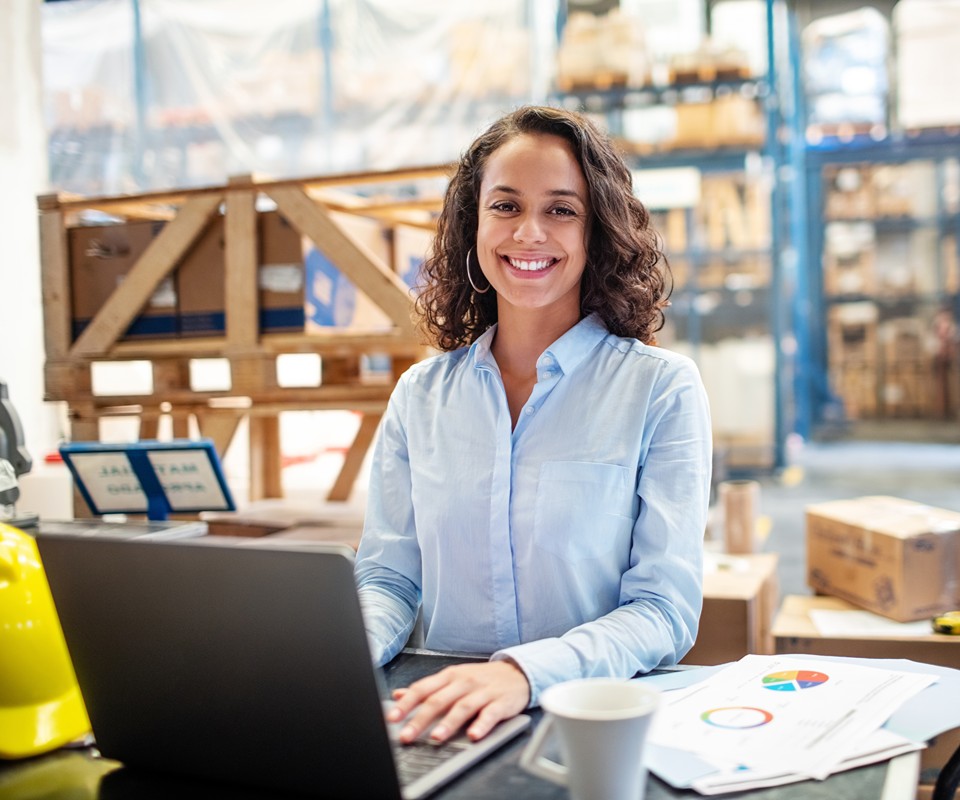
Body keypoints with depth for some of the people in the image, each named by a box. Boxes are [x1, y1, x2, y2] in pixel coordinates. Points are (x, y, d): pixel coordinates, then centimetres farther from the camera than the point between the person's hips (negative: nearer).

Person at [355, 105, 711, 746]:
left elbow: (666, 611, -9)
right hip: (438, 724, 3)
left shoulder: (661, 388, -3)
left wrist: (525, 671, -27)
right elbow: (390, 579, 8)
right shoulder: (420, 395, 6)